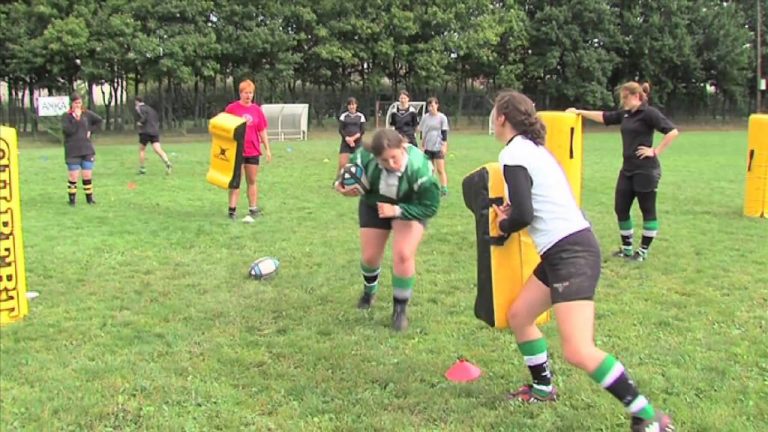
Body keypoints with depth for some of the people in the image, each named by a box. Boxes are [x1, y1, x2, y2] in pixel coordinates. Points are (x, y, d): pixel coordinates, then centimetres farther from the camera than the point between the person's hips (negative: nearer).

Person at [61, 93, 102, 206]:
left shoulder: (87, 114, 6)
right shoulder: (66, 116, -4)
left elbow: (99, 121, 19)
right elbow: (67, 130, -17)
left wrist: (90, 130, 7)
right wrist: (76, 118, -19)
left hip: (87, 150, 3)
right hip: (72, 152, -3)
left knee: (88, 176, 5)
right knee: (73, 176, -3)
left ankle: (89, 198, 17)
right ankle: (72, 200, 9)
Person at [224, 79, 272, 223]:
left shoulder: (257, 110, 4)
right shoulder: (232, 108, -5)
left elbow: (262, 131, 8)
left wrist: (267, 149, 5)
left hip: (253, 151, 3)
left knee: (252, 181, 10)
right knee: (235, 181, 1)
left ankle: (253, 210, 17)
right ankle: (232, 210, 4)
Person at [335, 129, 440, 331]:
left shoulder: (419, 168, -39)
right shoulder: (364, 157, -32)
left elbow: (430, 207, -31)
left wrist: (397, 210, -42)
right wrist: (342, 185, -32)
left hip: (409, 208, -2)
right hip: (373, 206, 3)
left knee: (403, 255, -20)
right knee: (370, 257, 9)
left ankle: (400, 309, 1)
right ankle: (369, 291, 45)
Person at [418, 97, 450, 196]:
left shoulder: (442, 117, -3)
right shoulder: (425, 118, 6)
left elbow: (444, 133, -3)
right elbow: (422, 132, 11)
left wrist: (444, 146, -9)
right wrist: (422, 146, 7)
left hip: (438, 147, -4)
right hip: (428, 147, 4)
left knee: (440, 169, -8)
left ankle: (444, 189, -8)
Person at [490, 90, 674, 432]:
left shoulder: (513, 154, -11)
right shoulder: (533, 148, 19)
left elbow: (522, 215, -18)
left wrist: (503, 225, 3)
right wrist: (510, 212, 6)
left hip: (570, 252, -10)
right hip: (561, 252, 10)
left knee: (578, 352, -16)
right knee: (518, 316, 20)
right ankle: (543, 388, 36)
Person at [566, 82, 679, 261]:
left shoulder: (649, 113, -12)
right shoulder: (625, 114, 10)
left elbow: (672, 132, -17)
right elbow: (603, 117, 18)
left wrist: (656, 151, -14)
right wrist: (580, 112, 13)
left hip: (646, 170, -8)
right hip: (627, 169, 8)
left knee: (647, 210, 3)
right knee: (621, 208, 10)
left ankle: (643, 251, 12)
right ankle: (627, 248, 22)